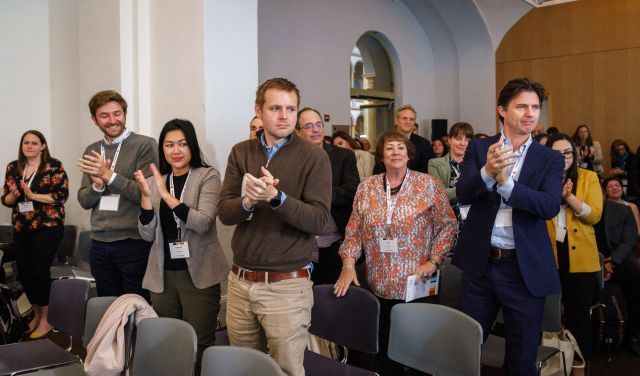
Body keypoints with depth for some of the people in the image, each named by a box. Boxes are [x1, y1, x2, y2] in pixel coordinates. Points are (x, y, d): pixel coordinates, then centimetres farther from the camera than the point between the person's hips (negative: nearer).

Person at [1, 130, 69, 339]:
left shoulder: (54, 166, -5)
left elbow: (61, 196, -13)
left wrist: (32, 195, -20)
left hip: (47, 228, -5)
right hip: (21, 229, 5)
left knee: (40, 273, -5)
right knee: (24, 274, 8)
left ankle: (45, 321, 10)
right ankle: (36, 315, 28)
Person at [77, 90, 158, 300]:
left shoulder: (145, 145, -7)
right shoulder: (92, 152, 12)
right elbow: (84, 201, 11)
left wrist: (109, 176, -20)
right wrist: (97, 186, -9)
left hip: (134, 242, -5)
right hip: (99, 244, 6)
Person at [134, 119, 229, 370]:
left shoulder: (208, 176, -4)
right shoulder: (154, 182, 9)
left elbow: (203, 223, -18)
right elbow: (147, 234, 3)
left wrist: (166, 195, -24)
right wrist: (146, 196, -11)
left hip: (198, 275, -4)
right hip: (162, 276, 5)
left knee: (198, 348, -1)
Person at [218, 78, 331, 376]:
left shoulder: (314, 157, -7)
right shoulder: (240, 153, 6)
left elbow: (318, 221, -15)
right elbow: (224, 213, -1)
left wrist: (276, 197, -29)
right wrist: (247, 202, -22)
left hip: (286, 285, -4)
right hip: (240, 280, 4)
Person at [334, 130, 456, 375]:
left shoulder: (429, 186, -2)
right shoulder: (366, 188, 5)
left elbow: (448, 225, -1)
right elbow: (354, 230, 7)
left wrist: (433, 261, -10)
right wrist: (348, 264, -3)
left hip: (416, 285, -2)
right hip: (379, 285, 3)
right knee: (384, 346, 11)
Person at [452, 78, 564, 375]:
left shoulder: (550, 159, 1)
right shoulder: (479, 148, 3)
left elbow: (550, 206, -14)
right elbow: (463, 194, -9)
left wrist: (505, 182, -28)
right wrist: (487, 172, -30)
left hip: (525, 267, 0)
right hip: (480, 262, 1)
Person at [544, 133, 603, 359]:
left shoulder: (589, 177, 3)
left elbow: (594, 215, -7)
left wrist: (568, 196, -19)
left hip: (580, 257, 0)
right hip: (547, 255, 1)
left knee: (579, 313, 6)